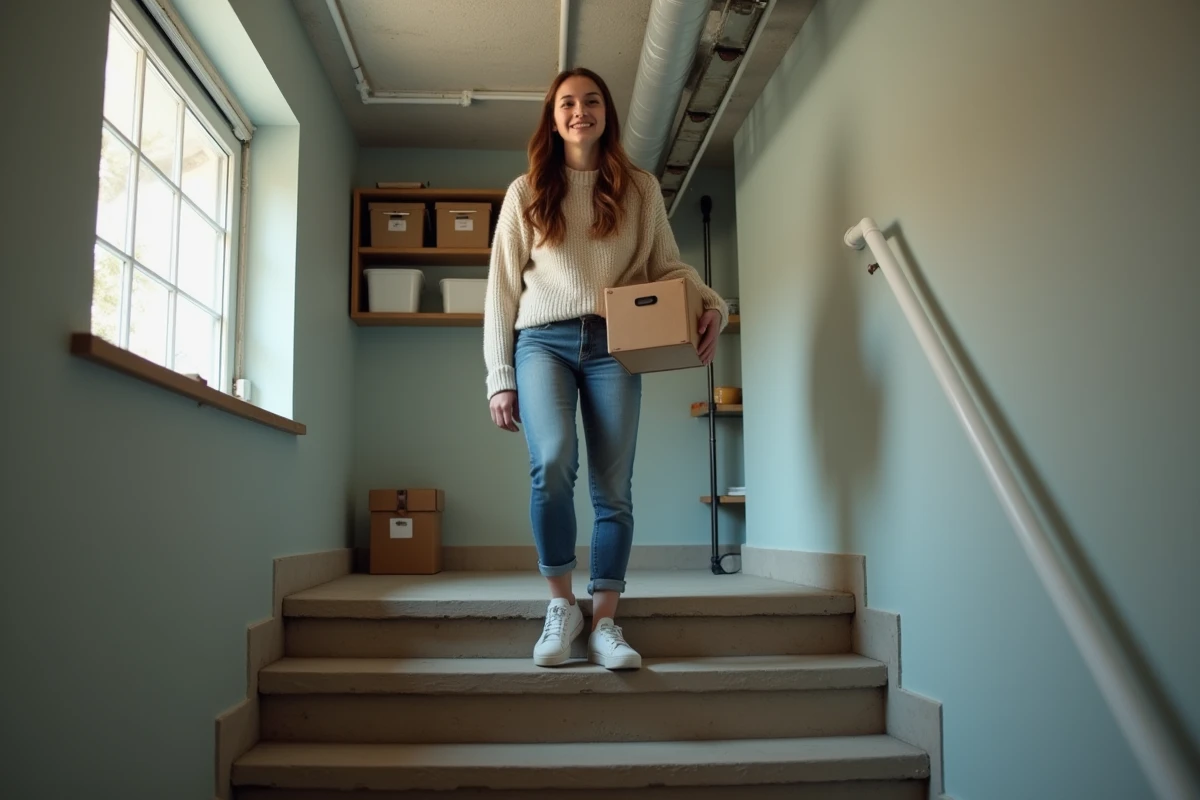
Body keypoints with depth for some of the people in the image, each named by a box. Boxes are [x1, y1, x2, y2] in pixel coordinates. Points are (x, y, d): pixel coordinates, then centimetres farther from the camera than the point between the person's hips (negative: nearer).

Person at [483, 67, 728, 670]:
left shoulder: (640, 189, 15)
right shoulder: (526, 192, 13)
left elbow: (668, 265, 12)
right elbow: (501, 288, 10)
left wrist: (712, 304, -11)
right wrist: (499, 378, 2)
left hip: (613, 345, 1)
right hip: (543, 340, -1)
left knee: (614, 487, -5)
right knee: (552, 464, -23)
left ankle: (605, 623, 5)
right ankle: (561, 604, -4)